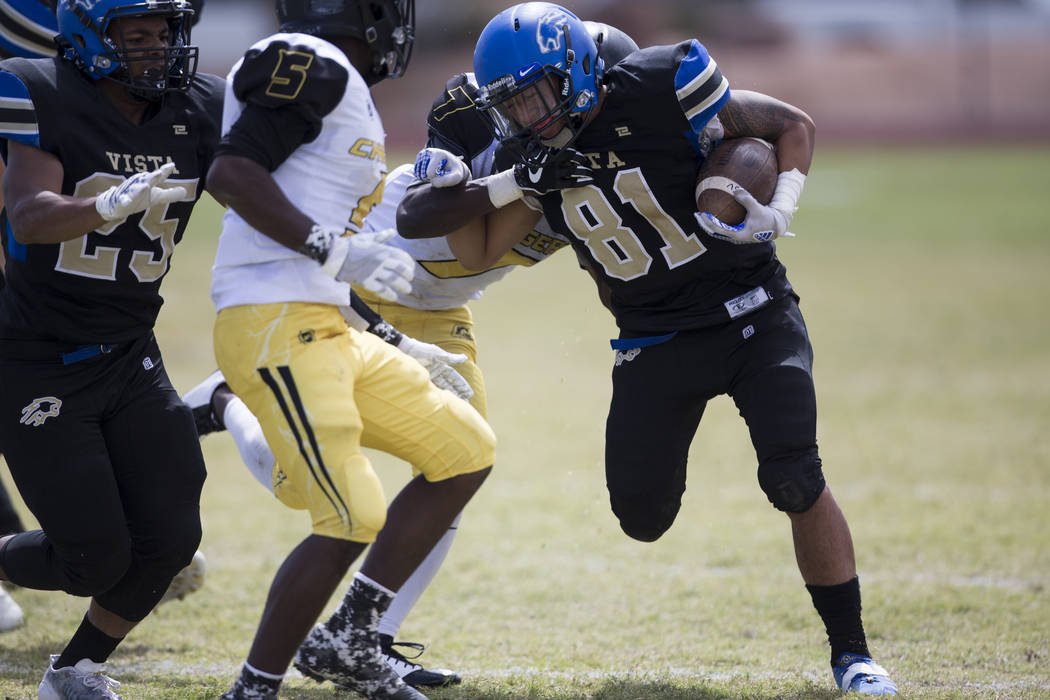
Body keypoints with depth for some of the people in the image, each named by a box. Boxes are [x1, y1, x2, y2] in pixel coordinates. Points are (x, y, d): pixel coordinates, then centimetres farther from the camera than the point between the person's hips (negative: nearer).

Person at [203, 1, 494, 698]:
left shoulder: (341, 89, 20)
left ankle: (347, 639, 12)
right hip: (274, 327, -10)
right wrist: (336, 250, -22)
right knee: (351, 522, -14)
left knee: (467, 452, 13)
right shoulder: (313, 66, -10)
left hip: (325, 329, 10)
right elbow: (230, 173, -20)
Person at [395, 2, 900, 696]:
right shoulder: (539, 156, -2)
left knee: (795, 480, -18)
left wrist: (780, 209, -23)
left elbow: (793, 125, -8)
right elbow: (479, 251, 0)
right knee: (642, 517, -2)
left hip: (752, 317, -4)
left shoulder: (658, 92, -18)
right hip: (655, 345, 4)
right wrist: (509, 186, -14)